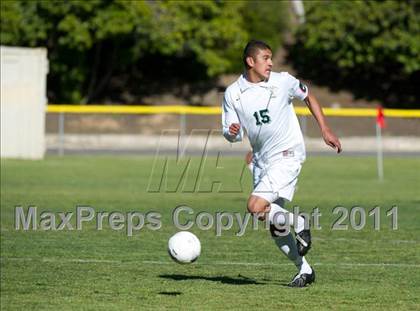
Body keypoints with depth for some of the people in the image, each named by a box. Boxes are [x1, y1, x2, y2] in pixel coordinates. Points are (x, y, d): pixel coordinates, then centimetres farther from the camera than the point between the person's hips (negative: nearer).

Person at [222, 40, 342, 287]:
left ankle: (299, 224, 1)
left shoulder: (283, 81, -7)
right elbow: (232, 134, 2)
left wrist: (325, 130, 8)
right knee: (275, 227, 7)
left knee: (256, 207, -22)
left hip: (287, 155, -5)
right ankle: (304, 270, 21)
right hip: (261, 160, 5)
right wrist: (232, 133, -23)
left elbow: (308, 97, 12)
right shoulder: (233, 93, -2)